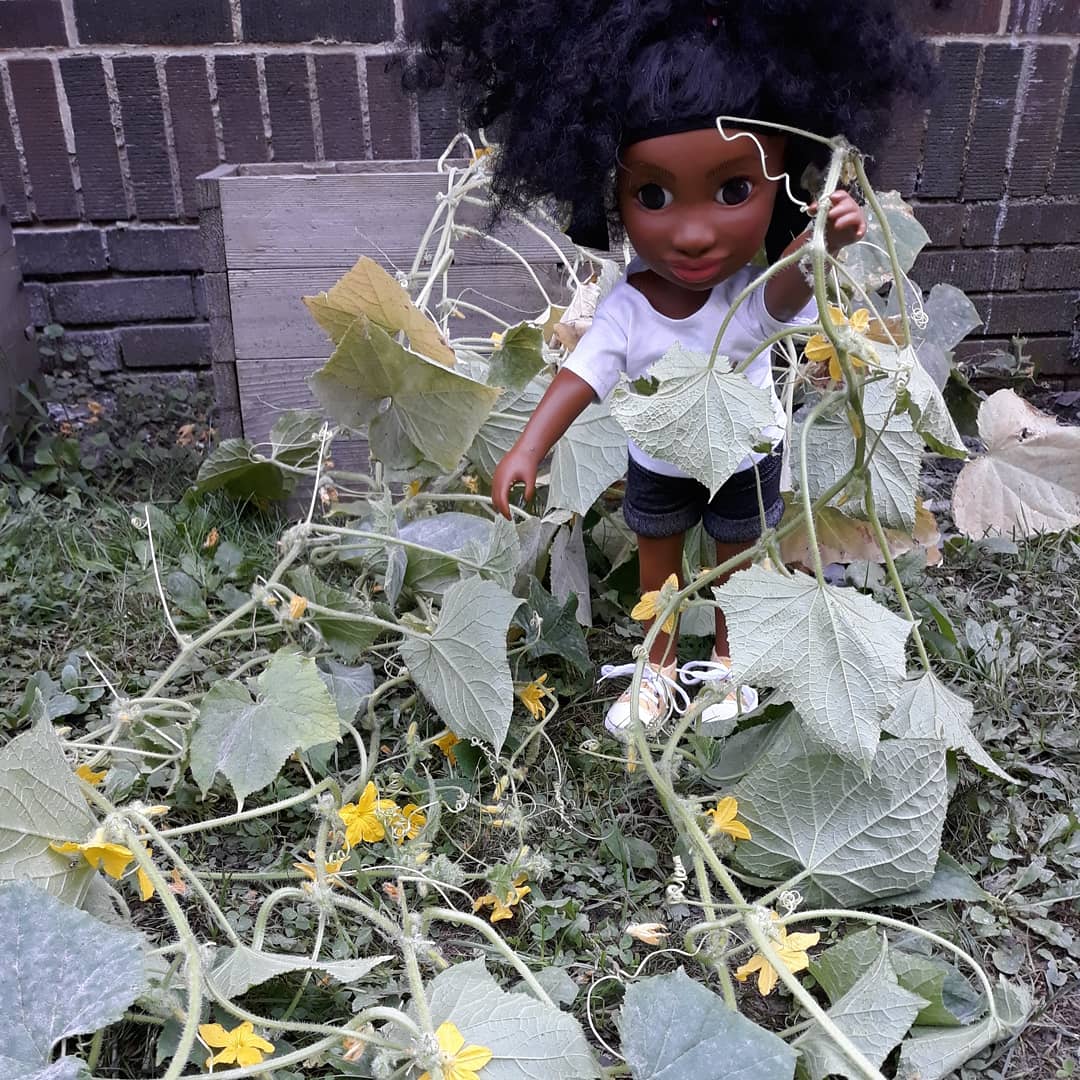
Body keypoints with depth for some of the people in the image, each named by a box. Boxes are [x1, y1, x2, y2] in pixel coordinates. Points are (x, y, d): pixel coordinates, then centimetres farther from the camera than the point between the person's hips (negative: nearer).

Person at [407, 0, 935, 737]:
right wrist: (527, 452, -41)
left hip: (745, 461, -1)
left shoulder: (757, 291, -30)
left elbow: (787, 291, -50)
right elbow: (583, 375, -28)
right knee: (658, 567, 21)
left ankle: (729, 663, 48)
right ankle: (661, 669, 45)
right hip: (656, 464, 1)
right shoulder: (627, 309, -28)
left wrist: (819, 246, -73)